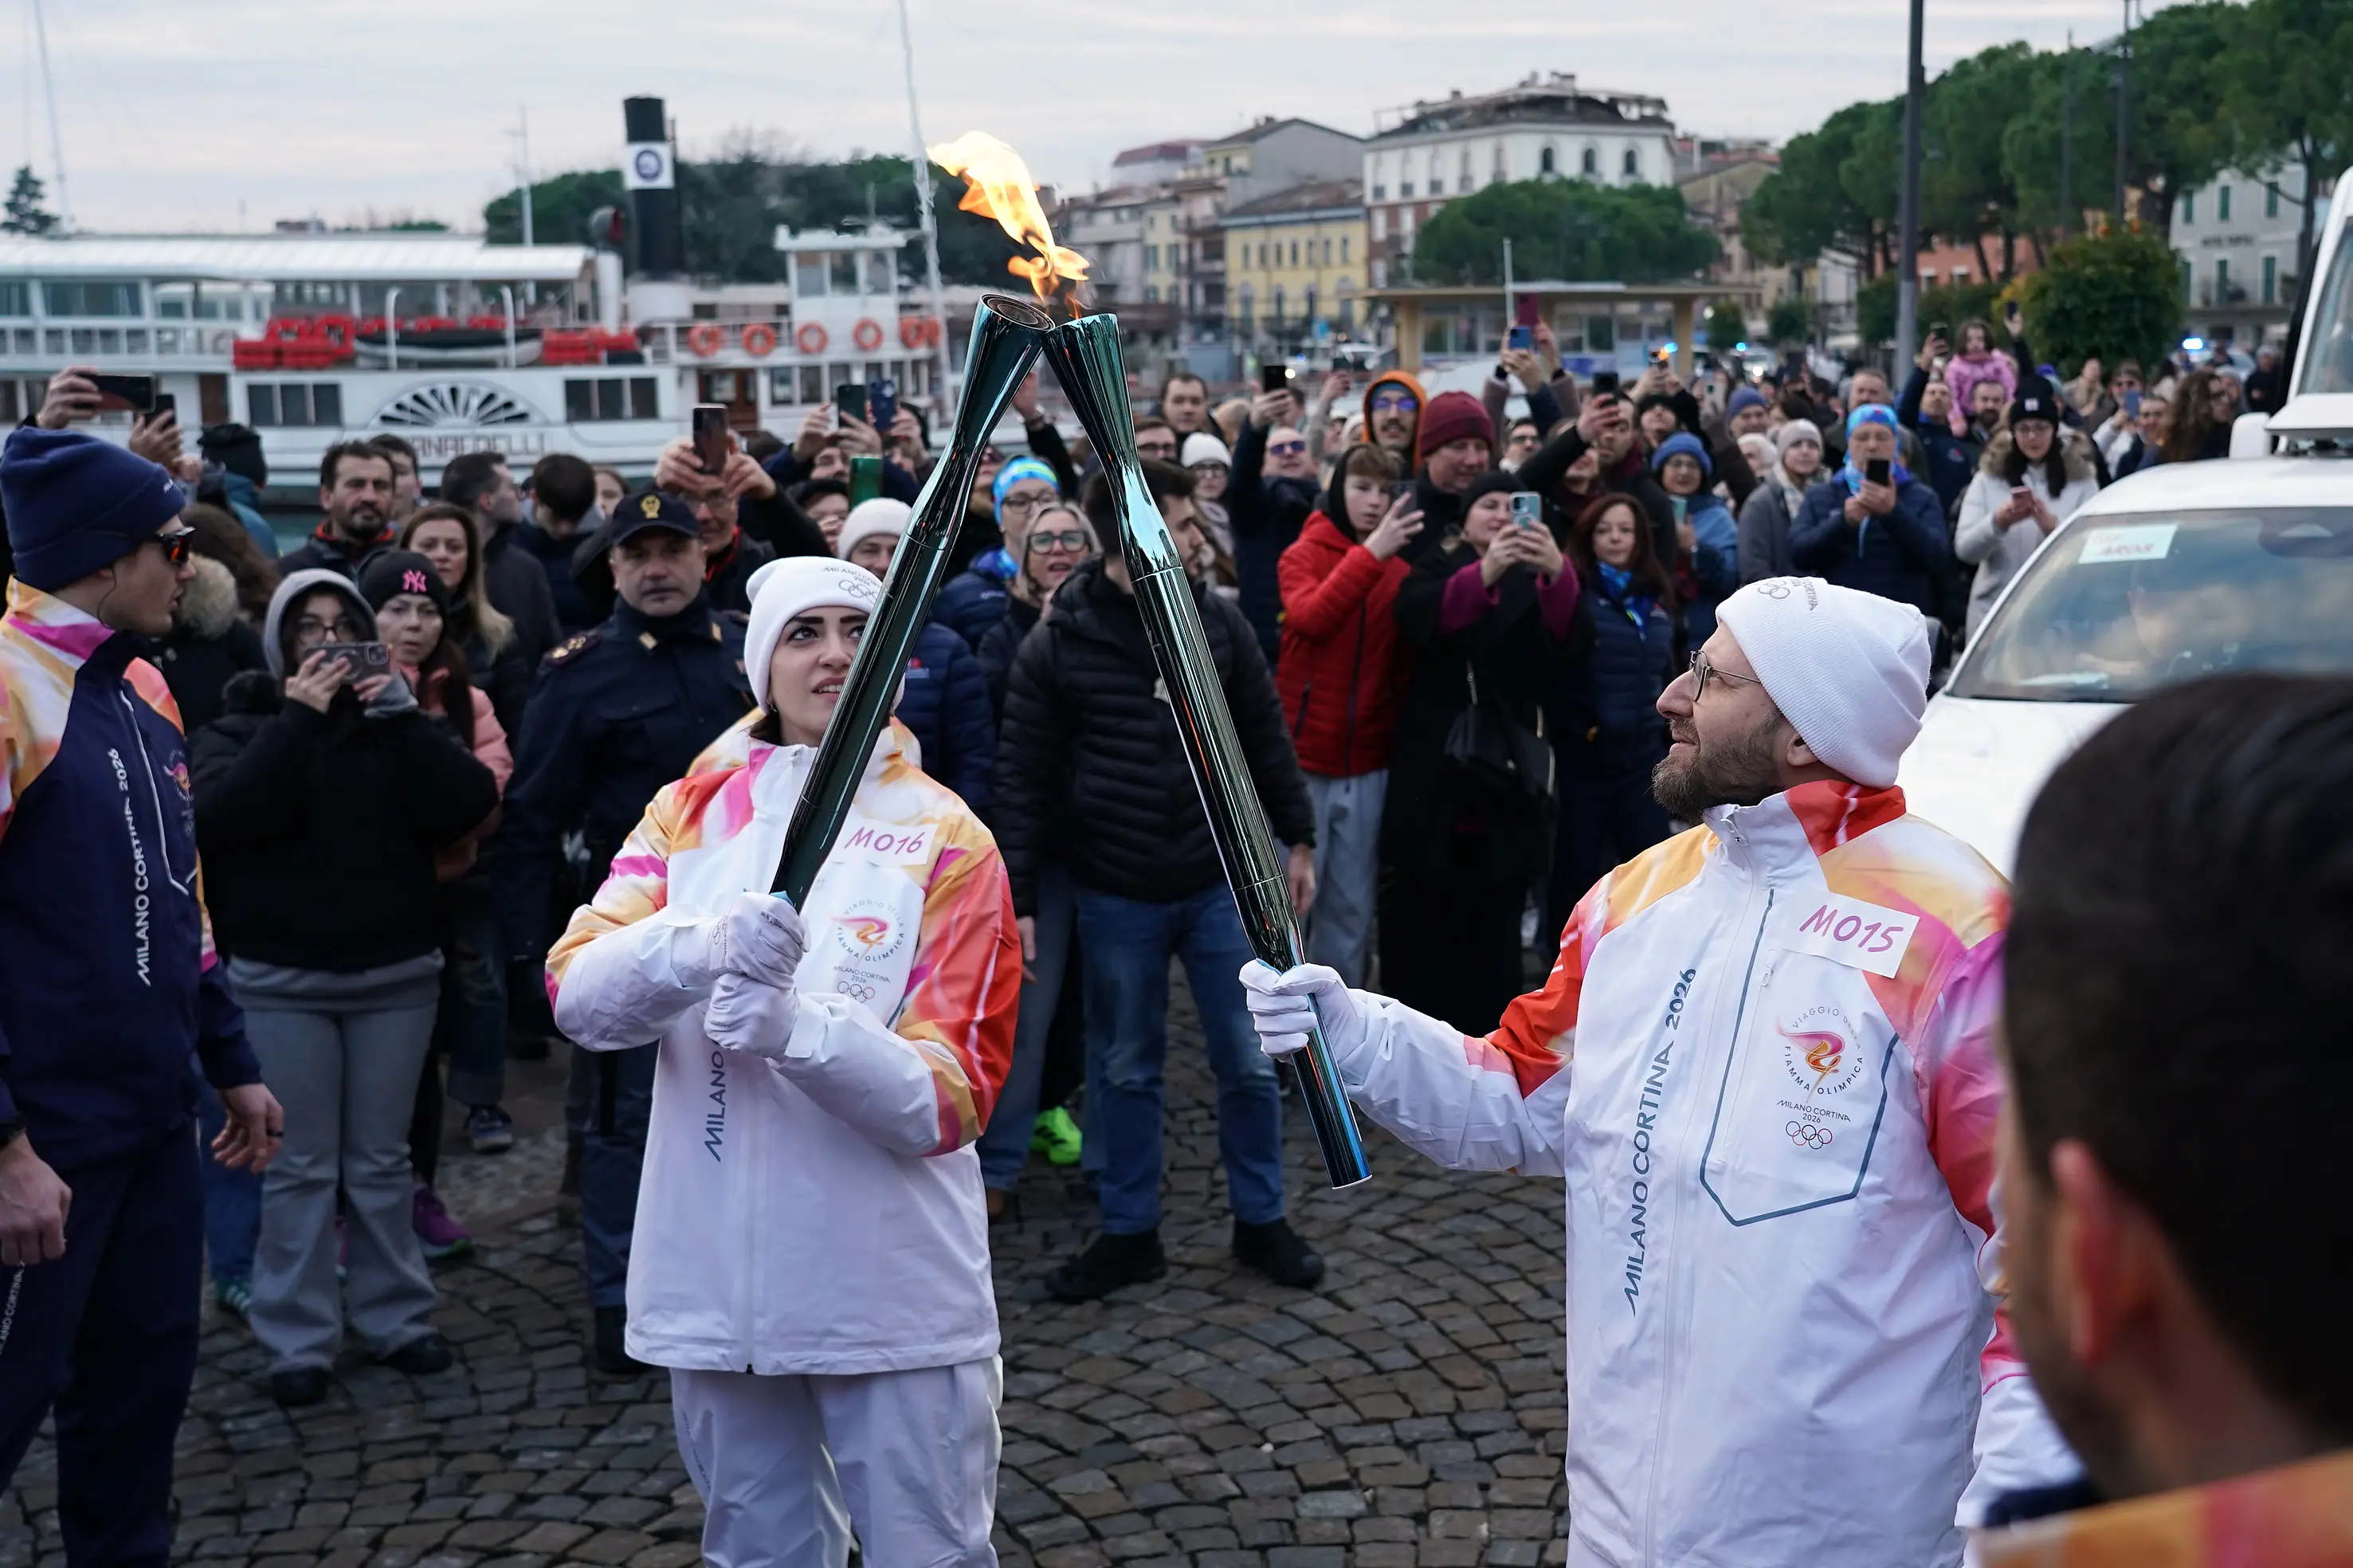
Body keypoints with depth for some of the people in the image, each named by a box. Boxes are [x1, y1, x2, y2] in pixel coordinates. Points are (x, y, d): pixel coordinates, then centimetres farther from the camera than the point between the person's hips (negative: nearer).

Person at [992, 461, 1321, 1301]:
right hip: (1117, 895, -2)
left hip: (1223, 881, 2)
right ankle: (1129, 1231, 26)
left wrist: (1297, 838, 10)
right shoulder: (1056, 644, -9)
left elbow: (1266, 738, 8)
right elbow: (1023, 780, -6)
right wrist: (1018, 899, -7)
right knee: (1125, 1069, 12)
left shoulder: (1218, 621, -2)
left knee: (1249, 1060, 9)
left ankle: (1260, 1219, 26)